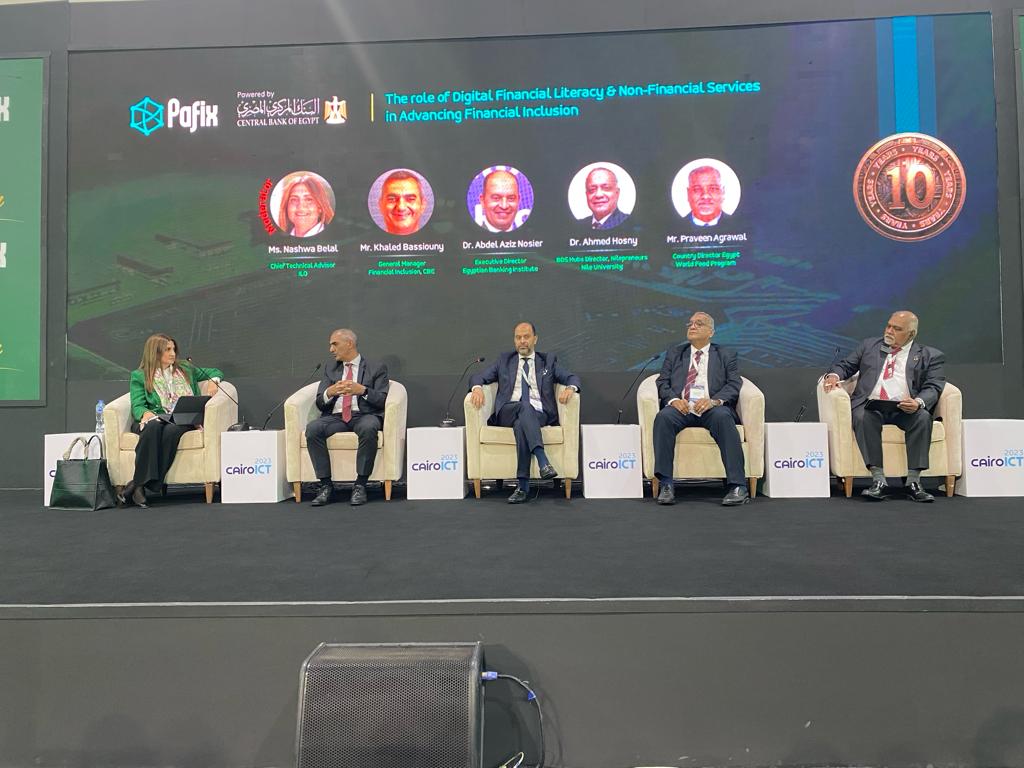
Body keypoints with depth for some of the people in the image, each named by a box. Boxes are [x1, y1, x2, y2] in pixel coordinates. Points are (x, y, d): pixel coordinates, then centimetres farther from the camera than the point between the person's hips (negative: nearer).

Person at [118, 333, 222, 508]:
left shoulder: (185, 369, 26)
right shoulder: (139, 376, 17)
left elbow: (215, 372, 33)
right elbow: (137, 406, 5)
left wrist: (213, 381, 9)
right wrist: (145, 413, -19)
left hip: (183, 420, 1)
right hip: (154, 419, -1)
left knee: (172, 430, -36)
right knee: (153, 427, -38)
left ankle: (139, 485, -37)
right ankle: (145, 484, -40)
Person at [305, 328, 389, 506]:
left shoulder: (376, 368, 10)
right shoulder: (330, 368, 21)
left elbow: (382, 400, -1)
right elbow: (320, 403, 13)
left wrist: (362, 390, -19)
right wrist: (329, 392, -11)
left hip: (364, 415, -3)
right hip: (335, 416, 3)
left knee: (368, 428, -39)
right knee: (312, 428, -29)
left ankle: (360, 485, -28)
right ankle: (326, 486, -22)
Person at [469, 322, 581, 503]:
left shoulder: (548, 361, 20)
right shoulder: (504, 360, 22)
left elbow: (572, 377, 10)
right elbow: (478, 377, 15)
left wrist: (570, 388, -15)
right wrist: (477, 388, -10)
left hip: (538, 414, 0)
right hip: (507, 413, 0)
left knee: (521, 423, -36)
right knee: (524, 407, -36)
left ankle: (522, 486, -39)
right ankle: (543, 461, -50)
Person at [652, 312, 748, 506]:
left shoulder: (726, 355, 19)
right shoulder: (674, 353, 24)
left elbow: (733, 385, 5)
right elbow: (663, 382, 13)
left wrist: (714, 400, -16)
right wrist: (673, 399, -10)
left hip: (712, 408, -1)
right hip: (681, 407, 1)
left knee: (723, 416, -36)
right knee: (663, 417, -32)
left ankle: (738, 486, -35)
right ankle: (666, 484, -30)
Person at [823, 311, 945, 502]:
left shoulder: (930, 356, 14)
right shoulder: (869, 346, 22)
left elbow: (933, 387, 2)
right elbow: (846, 365, 22)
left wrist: (918, 402, -21)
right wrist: (834, 374, -4)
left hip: (905, 409, 0)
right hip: (870, 405, 1)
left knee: (923, 417, -33)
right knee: (862, 416, -34)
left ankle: (913, 481, -28)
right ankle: (878, 480, -34)